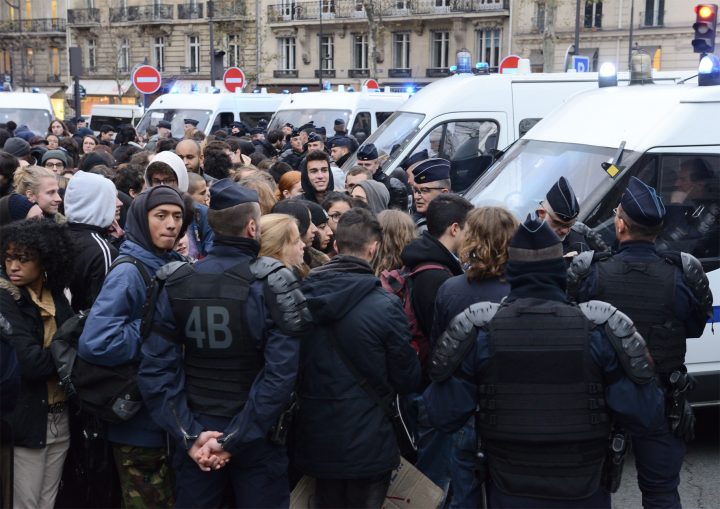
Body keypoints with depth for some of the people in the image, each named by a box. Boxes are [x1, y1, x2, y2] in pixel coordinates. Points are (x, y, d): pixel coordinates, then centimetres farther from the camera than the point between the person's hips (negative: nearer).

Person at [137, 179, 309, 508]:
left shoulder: (176, 284, -3)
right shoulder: (272, 283, -14)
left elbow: (155, 369, -8)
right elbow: (280, 374, -22)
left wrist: (190, 434, -8)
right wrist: (234, 439, -17)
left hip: (198, 434, 3)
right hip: (256, 438, -3)